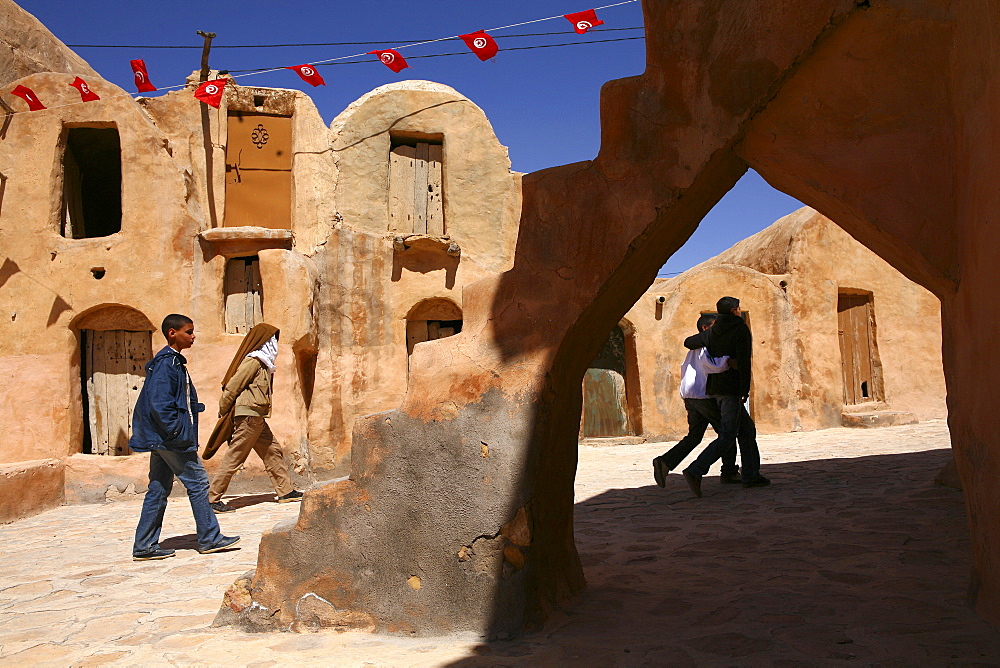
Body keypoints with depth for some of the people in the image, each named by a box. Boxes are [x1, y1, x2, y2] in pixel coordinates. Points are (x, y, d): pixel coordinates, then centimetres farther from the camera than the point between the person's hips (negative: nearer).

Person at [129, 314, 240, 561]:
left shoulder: (174, 361, 16)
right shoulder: (166, 363, -15)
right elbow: (160, 403, -23)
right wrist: (177, 432, -21)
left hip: (162, 438, 10)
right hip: (171, 438, -10)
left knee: (159, 489, 11)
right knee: (198, 482, -2)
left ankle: (145, 547, 16)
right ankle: (209, 539, 7)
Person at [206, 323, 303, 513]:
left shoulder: (262, 363, 17)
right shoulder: (253, 361, -12)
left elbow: (231, 386, 19)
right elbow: (232, 387, -14)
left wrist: (226, 412, 16)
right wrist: (223, 412, -6)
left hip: (257, 419, 10)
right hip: (249, 416, -10)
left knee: (272, 451, 11)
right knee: (234, 457, -6)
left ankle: (285, 491, 17)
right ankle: (213, 499, -1)